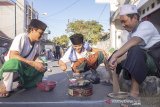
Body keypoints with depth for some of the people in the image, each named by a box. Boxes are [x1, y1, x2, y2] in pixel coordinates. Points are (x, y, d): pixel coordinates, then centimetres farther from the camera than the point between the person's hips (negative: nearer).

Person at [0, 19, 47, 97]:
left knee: (42, 67, -4)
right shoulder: (21, 38, -22)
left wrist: (39, 63, -11)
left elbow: (36, 56, 13)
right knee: (15, 62, -39)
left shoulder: (37, 42, -1)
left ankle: (23, 84, 4)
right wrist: (33, 63, -36)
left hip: (23, 70, 8)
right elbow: (12, 56, -34)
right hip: (10, 68, -7)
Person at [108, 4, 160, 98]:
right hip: (144, 62, 8)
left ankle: (135, 91, -30)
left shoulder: (145, 25, -14)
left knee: (135, 50, -34)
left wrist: (115, 56, -40)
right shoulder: (131, 33, 10)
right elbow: (129, 53, -1)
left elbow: (133, 42, -34)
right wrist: (116, 61, -17)